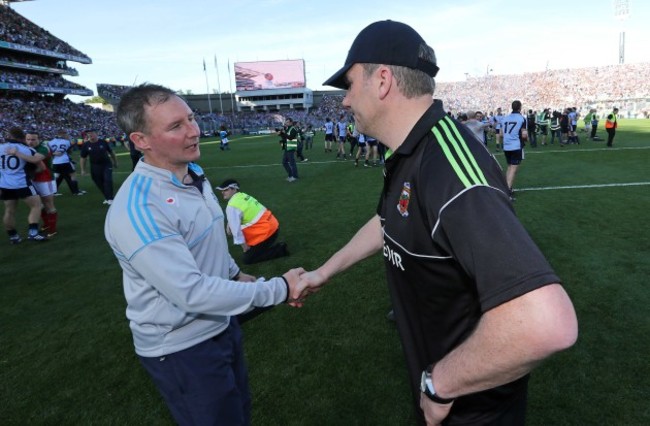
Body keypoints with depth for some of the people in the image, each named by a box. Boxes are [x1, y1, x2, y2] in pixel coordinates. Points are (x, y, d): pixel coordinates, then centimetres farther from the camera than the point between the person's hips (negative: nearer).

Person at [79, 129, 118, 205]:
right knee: (99, 183, 8)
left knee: (108, 180, -14)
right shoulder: (86, 145, -2)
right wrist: (83, 170, 3)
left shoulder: (103, 142, -5)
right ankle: (107, 197, 23)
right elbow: (83, 158, 4)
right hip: (95, 167, 2)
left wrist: (115, 162, 13)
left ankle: (110, 199, -10)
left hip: (106, 165, -2)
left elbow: (111, 152, 8)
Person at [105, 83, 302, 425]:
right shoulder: (137, 210, -30)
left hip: (221, 324, 8)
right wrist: (278, 289, -27)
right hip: (182, 348, -8)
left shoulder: (194, 174, 0)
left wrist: (235, 274, 20)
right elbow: (192, 292, -32)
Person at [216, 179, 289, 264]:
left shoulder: (232, 207, -19)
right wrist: (229, 225, 5)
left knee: (247, 260, 2)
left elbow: (236, 228, -16)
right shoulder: (243, 196, 8)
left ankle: (280, 249, 1)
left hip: (266, 232, -9)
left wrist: (244, 247, -6)